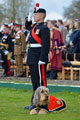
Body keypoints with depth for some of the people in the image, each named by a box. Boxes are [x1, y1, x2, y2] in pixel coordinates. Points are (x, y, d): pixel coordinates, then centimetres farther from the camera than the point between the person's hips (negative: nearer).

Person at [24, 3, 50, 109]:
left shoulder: (44, 29, -10)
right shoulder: (34, 28, 19)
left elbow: (46, 45, -18)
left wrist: (42, 60, -24)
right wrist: (29, 59, 21)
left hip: (39, 59, -10)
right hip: (32, 60, 10)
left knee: (41, 80, -7)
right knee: (35, 81, 13)